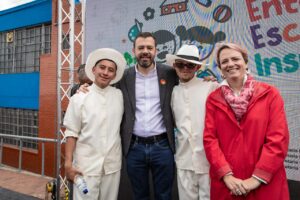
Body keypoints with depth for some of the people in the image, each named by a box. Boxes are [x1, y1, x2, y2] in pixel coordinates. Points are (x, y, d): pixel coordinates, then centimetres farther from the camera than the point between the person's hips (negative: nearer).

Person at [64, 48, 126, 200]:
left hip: (112, 164, 3)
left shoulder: (119, 95, 2)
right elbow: (71, 133, -4)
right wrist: (68, 163, -6)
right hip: (86, 165, -2)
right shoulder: (79, 98, -6)